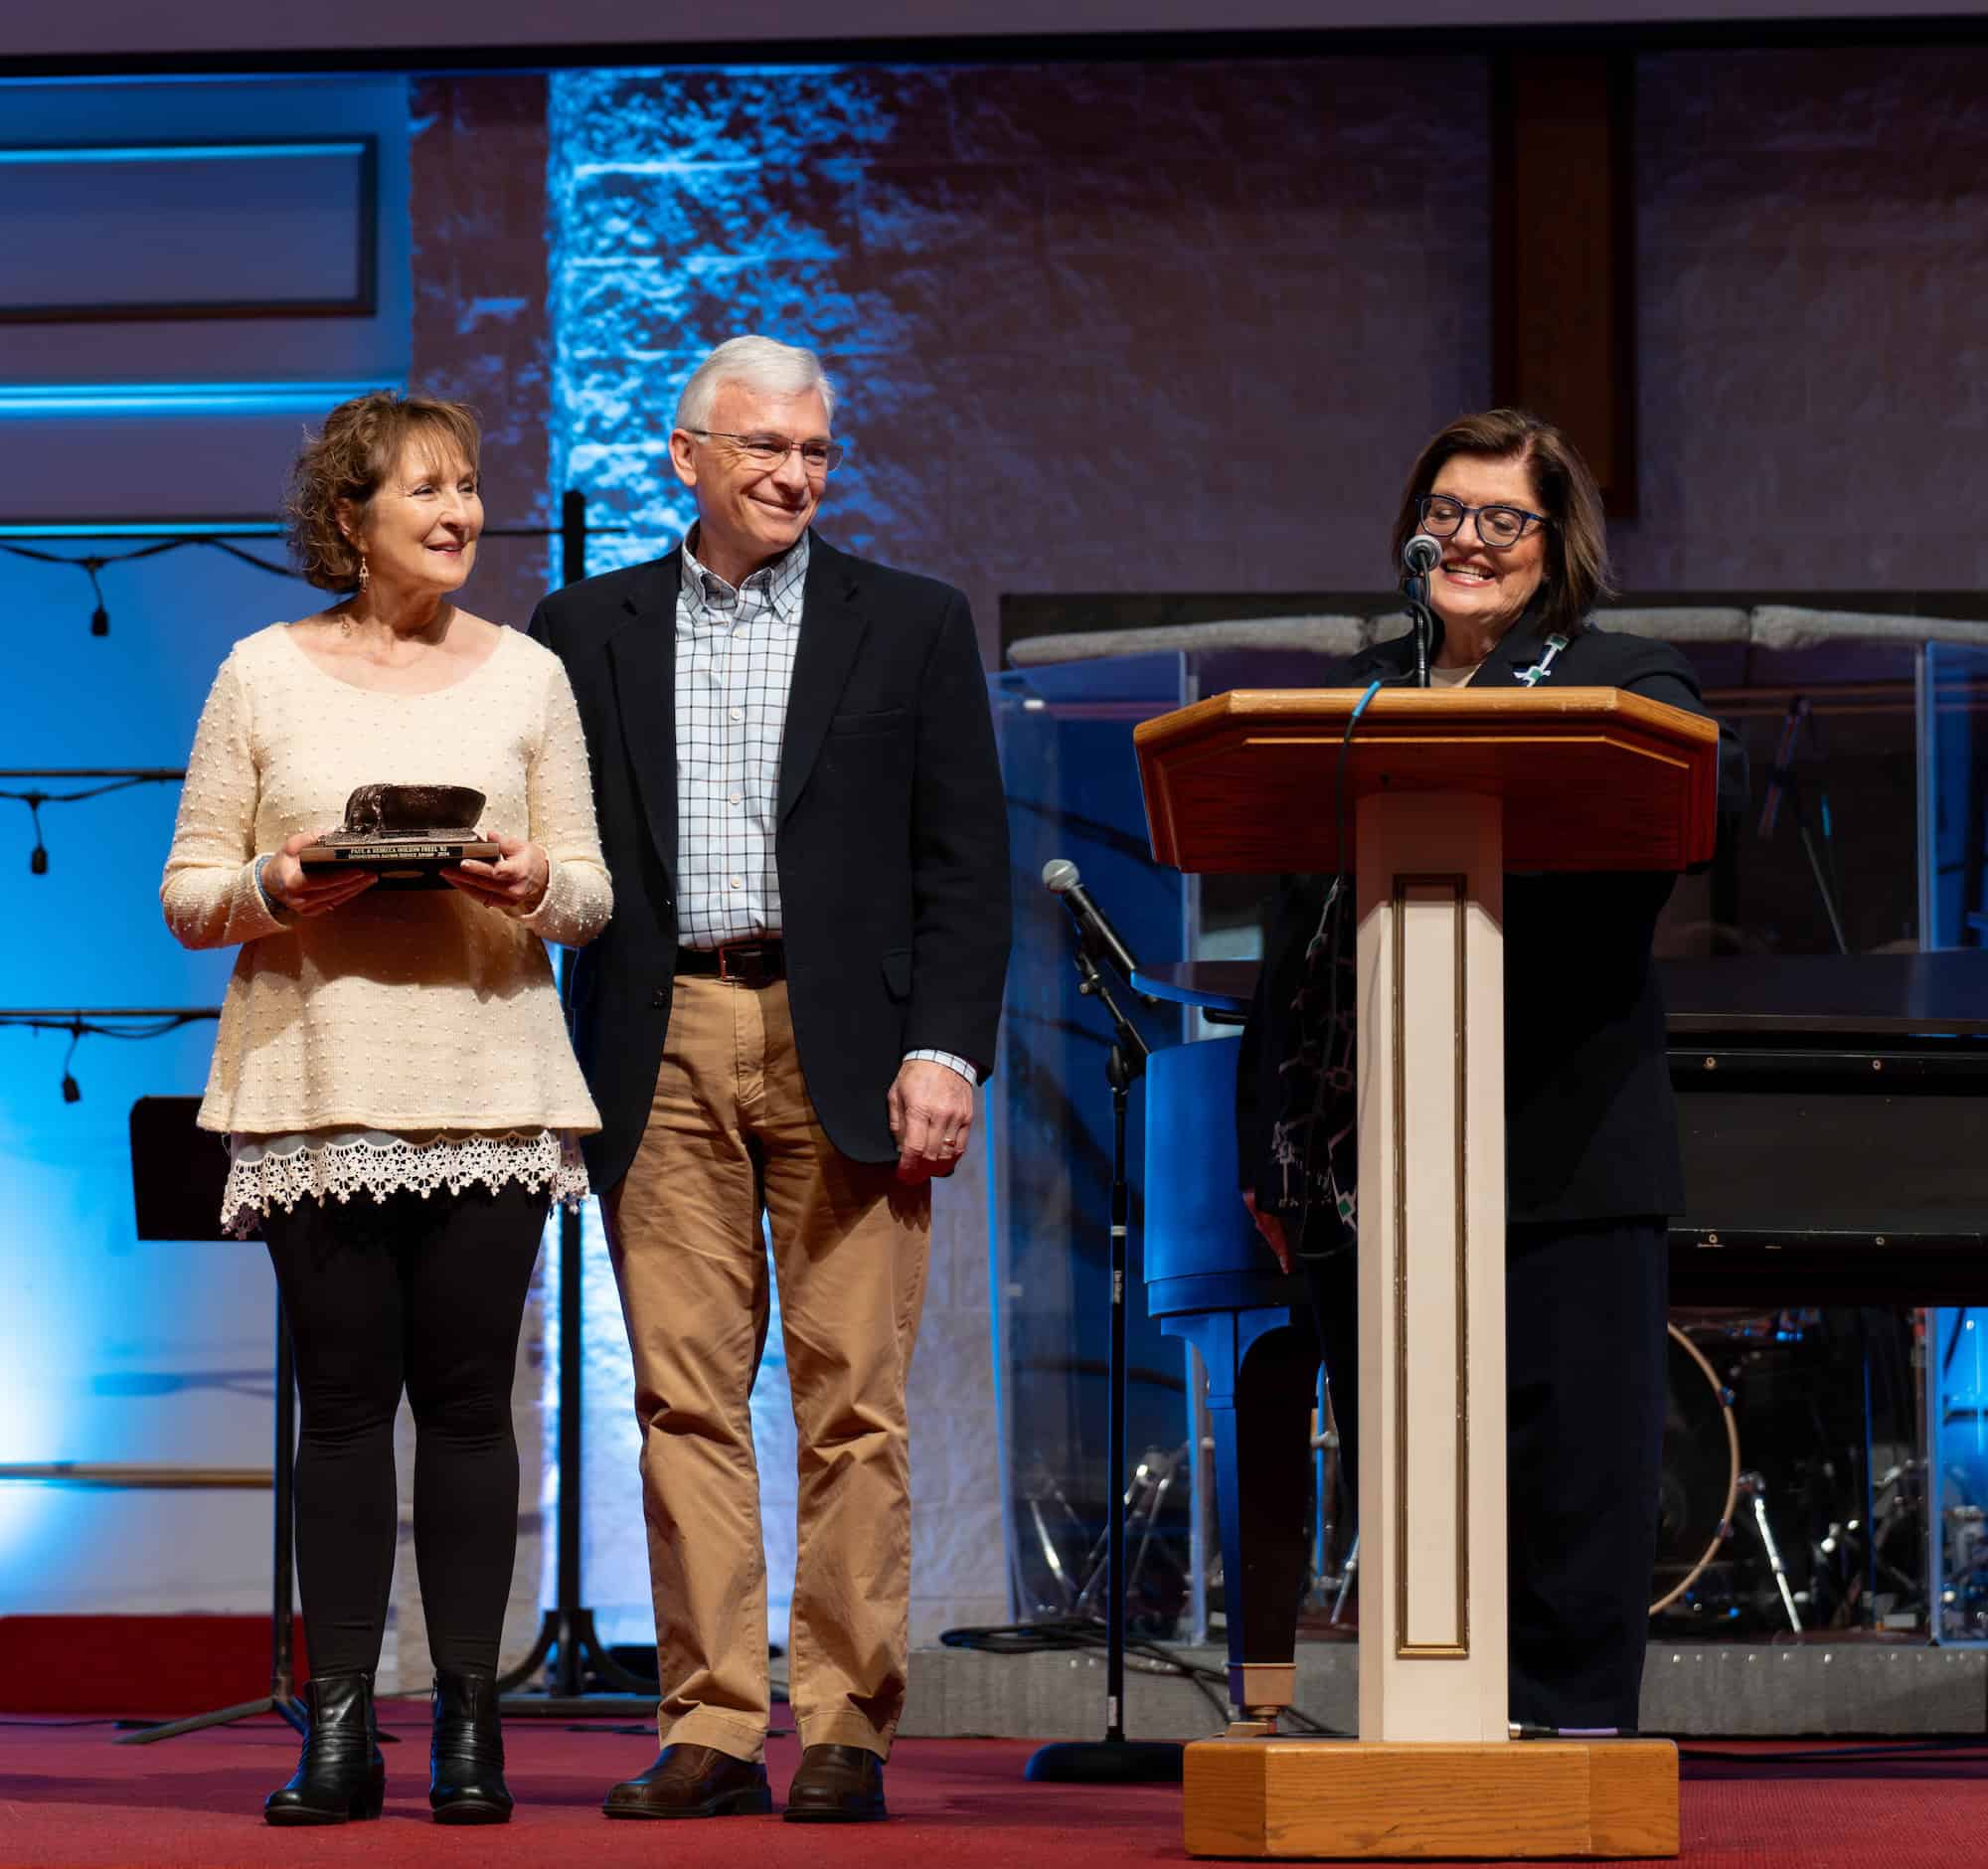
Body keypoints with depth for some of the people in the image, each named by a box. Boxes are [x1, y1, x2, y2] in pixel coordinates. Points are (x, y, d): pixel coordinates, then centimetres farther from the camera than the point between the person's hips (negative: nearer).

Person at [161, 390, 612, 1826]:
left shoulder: (526, 675, 10)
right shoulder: (265, 674, 7)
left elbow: (592, 892, 11)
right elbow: (188, 896, 7)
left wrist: (536, 887, -11)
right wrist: (277, 888, -13)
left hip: (486, 1082, 1)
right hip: (316, 1084, -1)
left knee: (469, 1396, -2)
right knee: (345, 1398, -1)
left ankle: (471, 1723, 3)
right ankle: (340, 1729, 2)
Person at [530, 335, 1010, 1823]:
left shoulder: (914, 626, 10)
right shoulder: (588, 631, 13)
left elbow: (966, 863, 5)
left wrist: (945, 1047, -6)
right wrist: (571, 1069, 0)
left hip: (845, 1049, -1)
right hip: (662, 1046, 1)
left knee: (854, 1399, -3)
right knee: (685, 1394, 0)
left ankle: (847, 1729, 2)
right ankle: (713, 1727, 3)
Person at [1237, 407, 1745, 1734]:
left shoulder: (1619, 680, 7)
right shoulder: (1357, 695, 19)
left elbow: (1710, 782, -16)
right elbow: (1296, 934, 19)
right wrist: (1271, 1148, 14)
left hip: (1562, 1158, -4)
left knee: (1571, 1459, -4)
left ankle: (1571, 1724, 3)